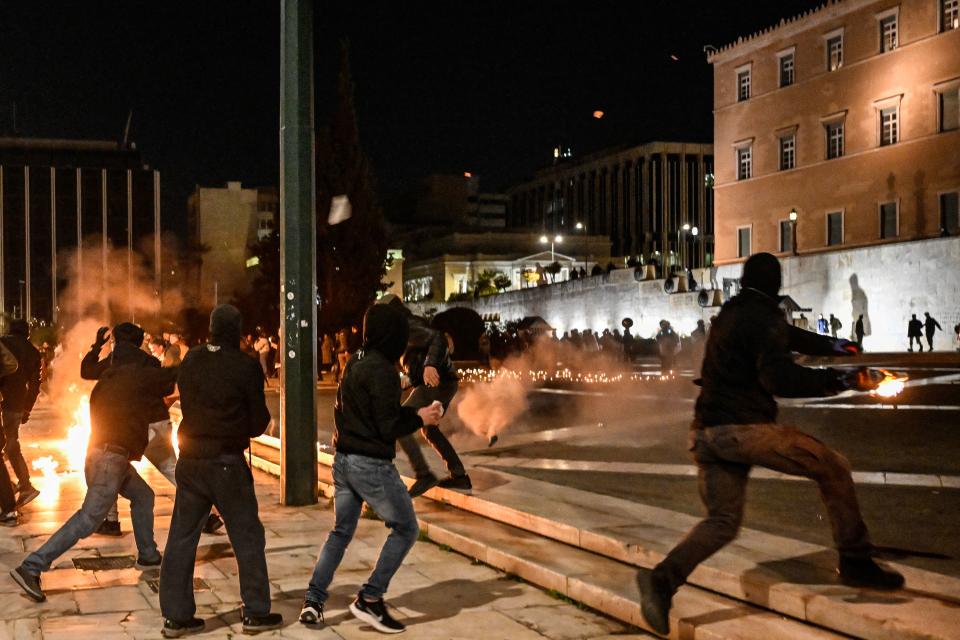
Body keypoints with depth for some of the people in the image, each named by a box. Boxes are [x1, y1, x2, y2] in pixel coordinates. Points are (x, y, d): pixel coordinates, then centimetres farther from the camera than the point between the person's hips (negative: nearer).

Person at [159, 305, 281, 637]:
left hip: (191, 459, 4)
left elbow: (186, 403, 12)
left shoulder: (191, 360, 1)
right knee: (247, 536, 8)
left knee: (181, 537, 9)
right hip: (227, 462, -4)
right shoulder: (246, 366, -12)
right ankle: (255, 612, 12)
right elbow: (258, 423, -6)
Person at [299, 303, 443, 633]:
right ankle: (370, 598, 4)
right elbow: (388, 427, -19)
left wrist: (411, 411, 12)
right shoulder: (382, 370, -19)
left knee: (342, 530, 19)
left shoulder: (354, 362, 9)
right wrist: (420, 418, -3)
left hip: (343, 459, 9)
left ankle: (313, 600, 16)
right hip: (372, 465, -9)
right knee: (406, 529, 6)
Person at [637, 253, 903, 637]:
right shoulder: (763, 316, -8)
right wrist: (841, 381, -21)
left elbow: (785, 336, 37)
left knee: (722, 521, 10)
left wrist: (834, 346, 49)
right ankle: (856, 562, 12)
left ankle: (663, 579, -11)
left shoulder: (730, 314, 20)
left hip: (706, 432, 8)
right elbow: (778, 378, -22)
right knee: (833, 468, 8)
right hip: (745, 428, -8)